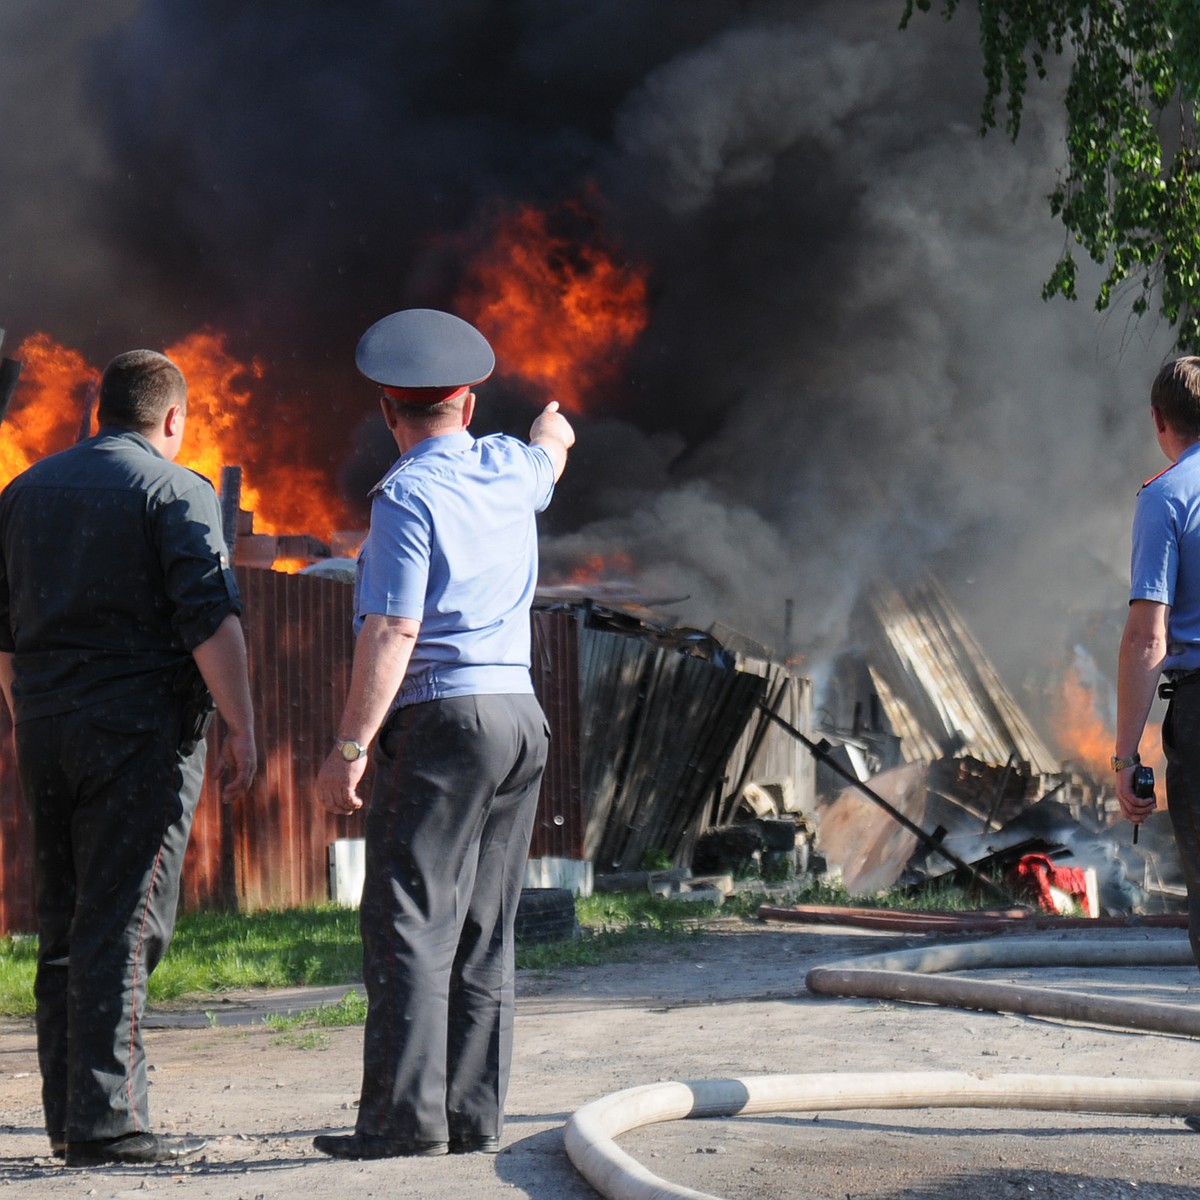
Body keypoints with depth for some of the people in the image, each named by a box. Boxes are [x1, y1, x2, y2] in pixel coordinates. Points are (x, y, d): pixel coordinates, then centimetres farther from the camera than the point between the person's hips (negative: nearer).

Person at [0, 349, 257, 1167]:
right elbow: (210, 621, -15)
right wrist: (242, 728, -12)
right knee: (123, 925, -7)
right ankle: (107, 1121, -10)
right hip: (139, 731, -6)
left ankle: (68, 1116, 16)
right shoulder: (177, 491, -5)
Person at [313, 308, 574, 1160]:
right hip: (519, 713, 8)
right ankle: (475, 1114, 10)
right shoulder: (509, 470, 11)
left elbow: (392, 633, -18)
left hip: (440, 716, -8)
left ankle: (407, 1115, -13)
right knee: (483, 935, 9)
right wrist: (554, 427, 61)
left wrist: (349, 748, -16)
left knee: (409, 925, -8)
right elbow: (550, 455, 38)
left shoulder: (409, 495, -11)